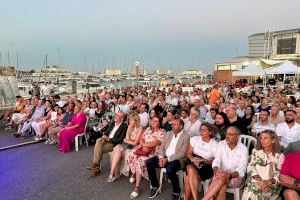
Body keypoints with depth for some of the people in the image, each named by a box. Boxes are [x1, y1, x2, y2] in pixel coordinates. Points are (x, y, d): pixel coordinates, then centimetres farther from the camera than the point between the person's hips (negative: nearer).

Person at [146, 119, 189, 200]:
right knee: (149, 163, -15)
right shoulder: (169, 134, 12)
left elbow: (182, 153, -15)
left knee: (169, 170, -34)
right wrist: (161, 157, -10)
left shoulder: (185, 136, -7)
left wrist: (168, 159, -21)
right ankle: (155, 185, 6)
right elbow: (161, 147, 10)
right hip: (164, 157, 6)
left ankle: (176, 192, -5)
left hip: (176, 159, -6)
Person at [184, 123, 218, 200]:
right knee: (190, 169, -33)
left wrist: (201, 160, -15)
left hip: (207, 167, -3)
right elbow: (189, 153, 7)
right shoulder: (195, 139, 6)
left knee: (188, 178, -29)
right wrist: (193, 159, -14)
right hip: (193, 164, 3)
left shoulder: (215, 144, -2)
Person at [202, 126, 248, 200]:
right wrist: (217, 170, -29)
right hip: (222, 174, 2)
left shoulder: (243, 149, -7)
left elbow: (241, 170, -13)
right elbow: (216, 161, -5)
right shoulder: (221, 144, 1)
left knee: (221, 179, -34)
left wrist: (229, 175, -33)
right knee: (222, 187, -33)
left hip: (236, 177, -2)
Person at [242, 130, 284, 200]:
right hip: (255, 181, 2)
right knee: (250, 192, -31)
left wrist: (269, 182, -17)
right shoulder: (255, 151, 13)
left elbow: (280, 173, 0)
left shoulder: (280, 156, 8)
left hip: (271, 185, -2)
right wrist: (258, 179, -13)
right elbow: (250, 167, 4)